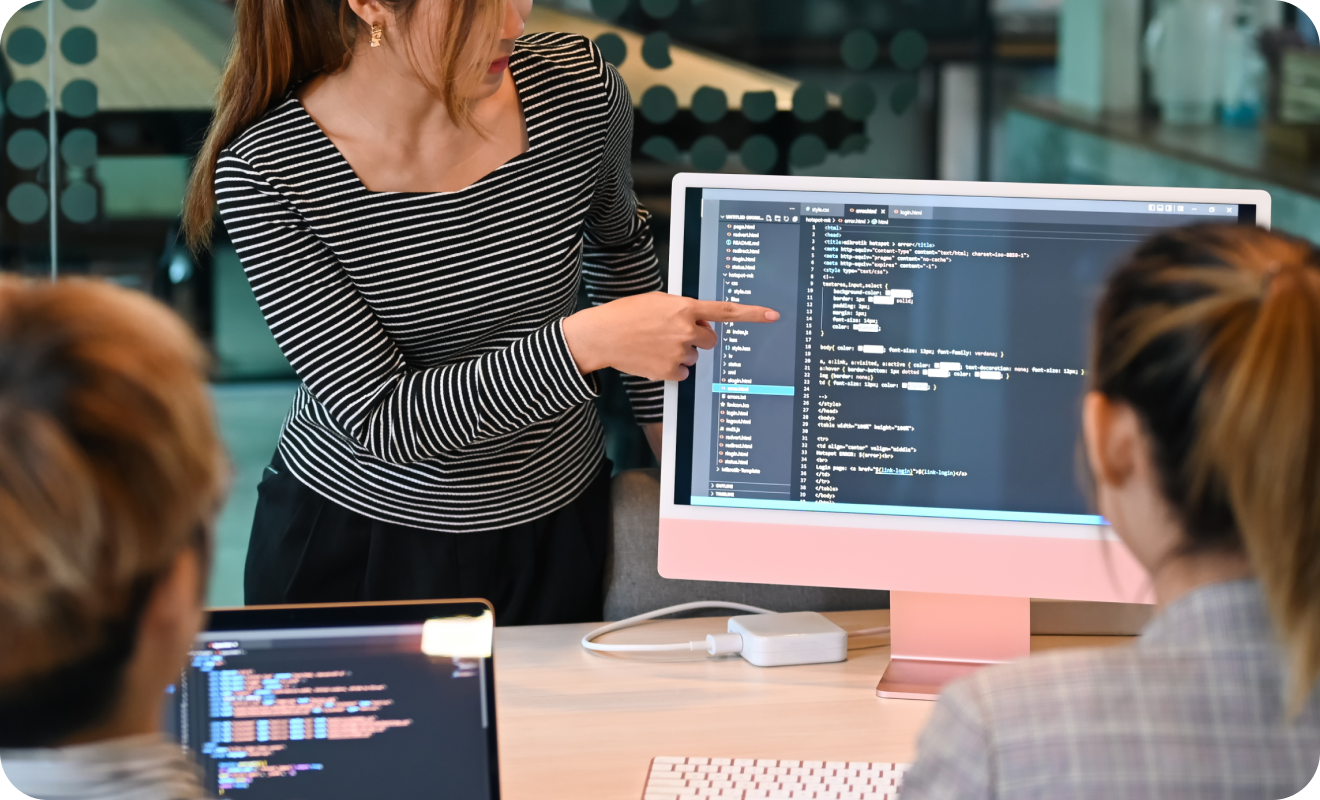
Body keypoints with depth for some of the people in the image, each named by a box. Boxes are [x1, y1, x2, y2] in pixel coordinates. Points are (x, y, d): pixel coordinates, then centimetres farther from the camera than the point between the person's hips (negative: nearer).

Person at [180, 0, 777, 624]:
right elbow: (378, 420, -24)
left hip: (550, 528, 3)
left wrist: (662, 418, 13)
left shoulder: (579, 88, -13)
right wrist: (585, 343, -33)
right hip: (353, 541, -2)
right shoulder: (265, 170, -22)